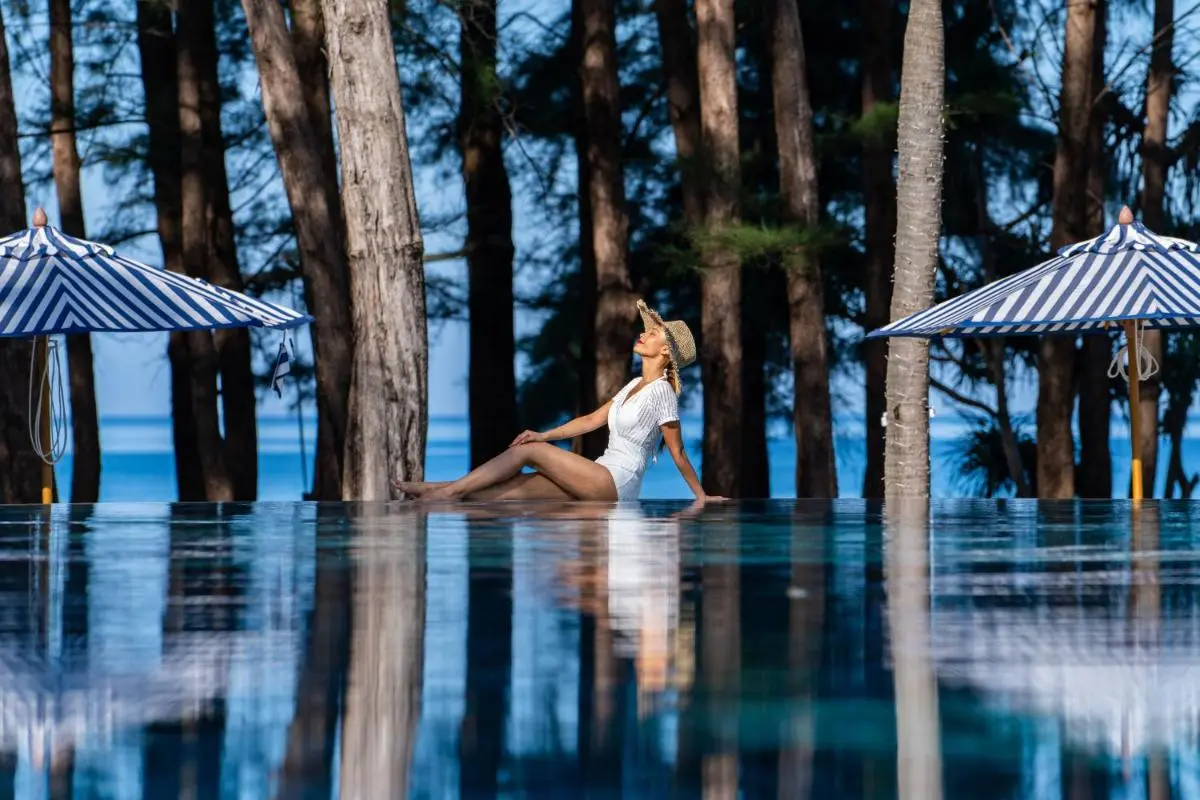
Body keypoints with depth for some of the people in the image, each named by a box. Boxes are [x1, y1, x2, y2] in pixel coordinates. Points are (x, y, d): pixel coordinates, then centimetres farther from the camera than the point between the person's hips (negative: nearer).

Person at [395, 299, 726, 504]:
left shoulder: (661, 392, -8)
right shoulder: (635, 385, 20)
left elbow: (678, 454, -5)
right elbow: (591, 420, 20)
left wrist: (701, 497, -4)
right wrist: (545, 436, 10)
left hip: (618, 482, -8)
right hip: (602, 480, 8)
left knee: (529, 452, -15)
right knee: (512, 489, -7)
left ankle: (449, 490, -15)